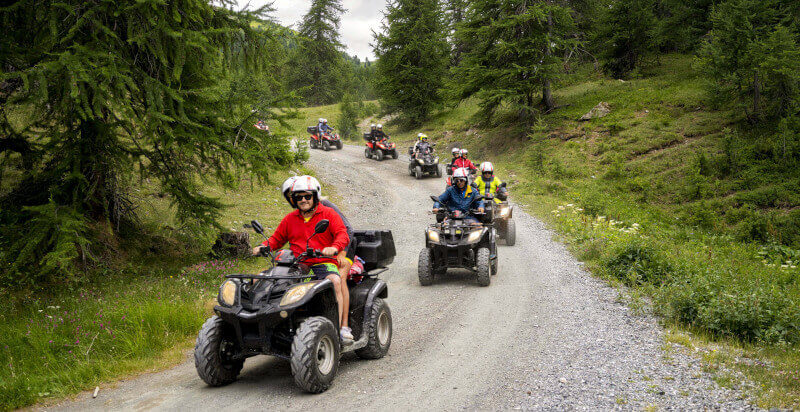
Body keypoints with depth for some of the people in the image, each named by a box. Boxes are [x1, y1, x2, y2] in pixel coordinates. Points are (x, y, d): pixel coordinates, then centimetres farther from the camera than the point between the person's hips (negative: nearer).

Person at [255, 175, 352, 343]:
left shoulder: (328, 214, 5)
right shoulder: (290, 219, 17)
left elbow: (343, 235, -5)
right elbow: (277, 238, 25)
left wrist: (334, 248, -27)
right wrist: (263, 247, 4)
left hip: (323, 263, -4)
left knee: (334, 281, -37)